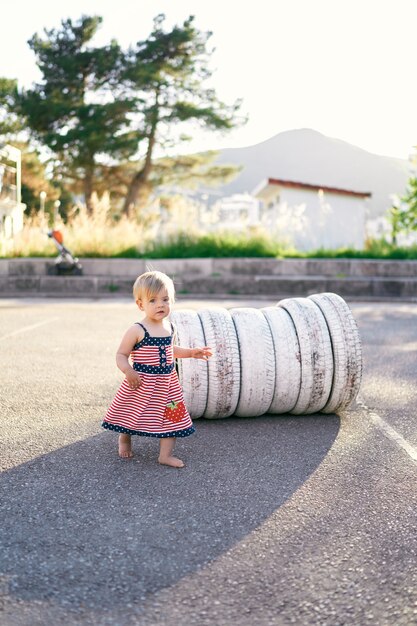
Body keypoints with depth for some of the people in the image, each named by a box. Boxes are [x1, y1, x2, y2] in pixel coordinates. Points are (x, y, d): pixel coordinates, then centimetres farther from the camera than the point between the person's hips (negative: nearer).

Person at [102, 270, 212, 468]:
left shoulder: (169, 327, 3)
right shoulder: (137, 330, -17)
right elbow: (121, 355, -14)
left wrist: (191, 352, 14)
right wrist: (128, 371, -31)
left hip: (167, 383, 5)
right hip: (141, 384, -5)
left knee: (171, 417, 4)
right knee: (132, 413, 13)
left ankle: (166, 454, 13)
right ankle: (124, 439, 43)